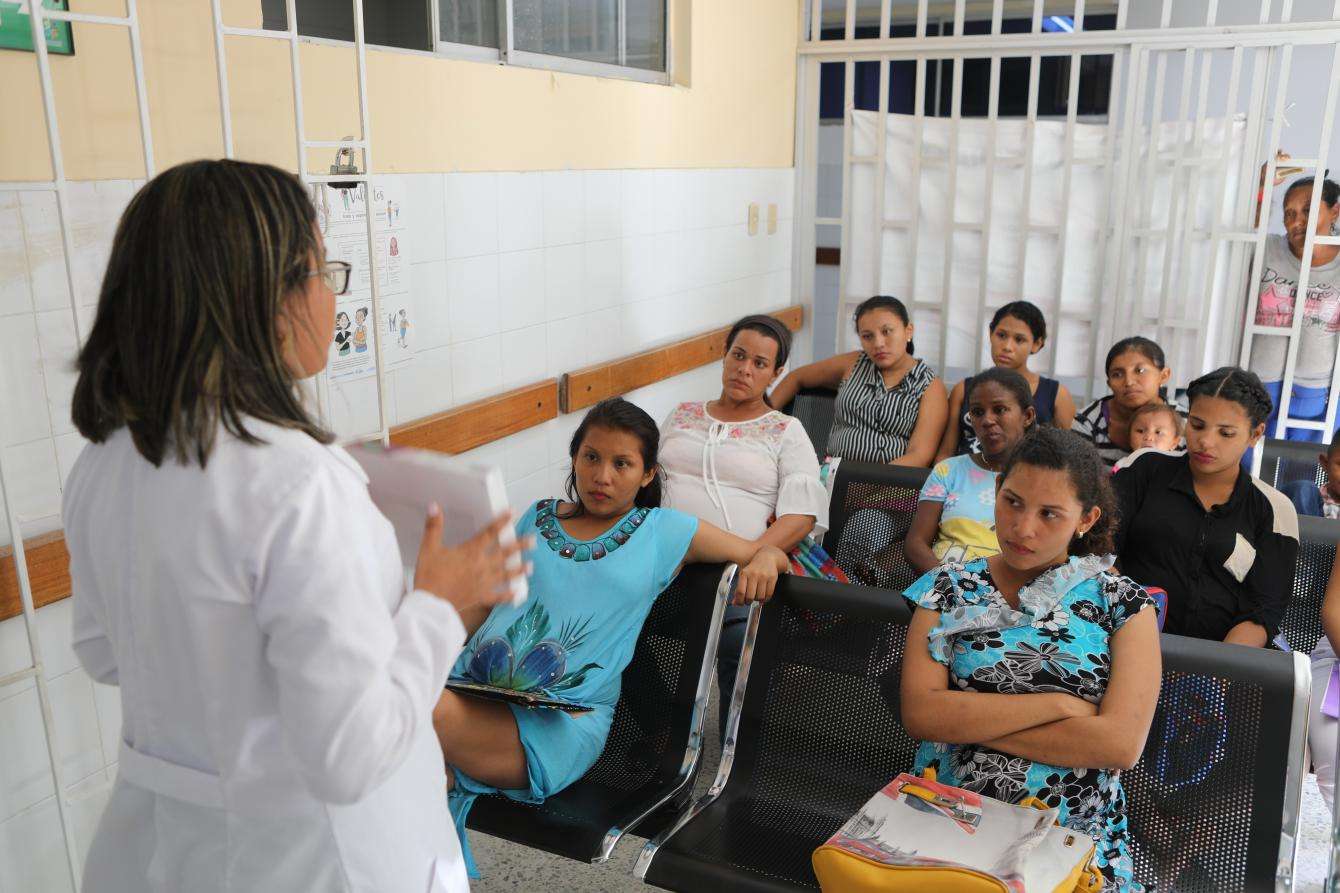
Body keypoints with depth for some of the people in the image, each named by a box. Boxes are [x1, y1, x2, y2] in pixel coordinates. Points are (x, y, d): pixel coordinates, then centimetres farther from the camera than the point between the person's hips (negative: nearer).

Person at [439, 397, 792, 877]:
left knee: (433, 715, -34)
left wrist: (764, 560, -9)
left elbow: (770, 555, 16)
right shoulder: (538, 517, 20)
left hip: (563, 719, -4)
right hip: (470, 683, 4)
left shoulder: (665, 530, 11)